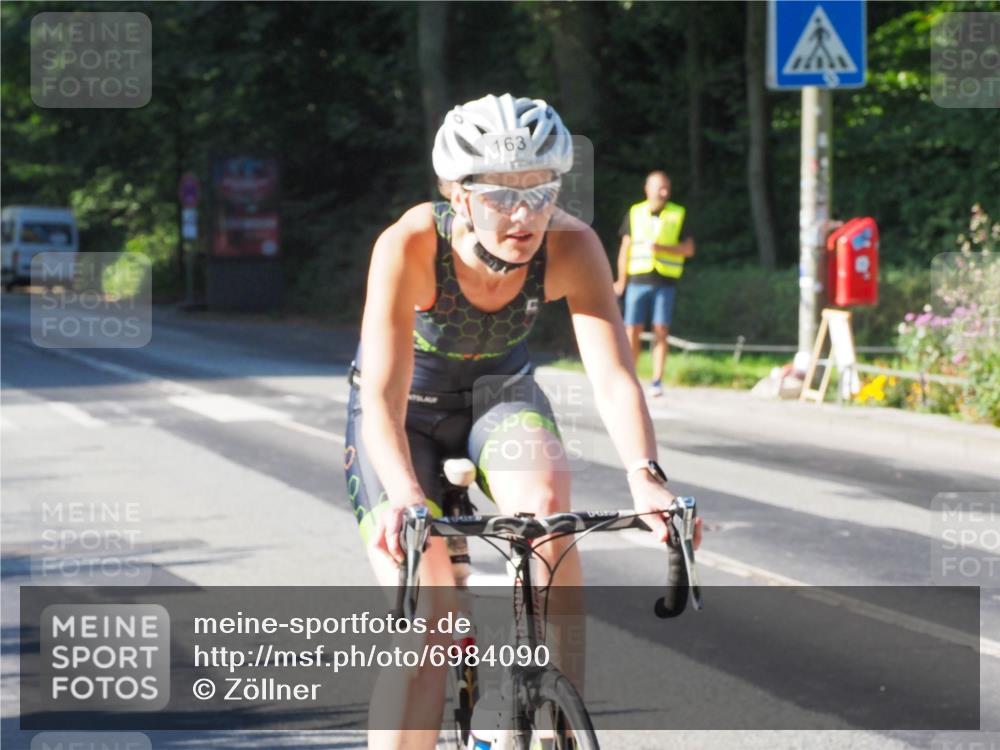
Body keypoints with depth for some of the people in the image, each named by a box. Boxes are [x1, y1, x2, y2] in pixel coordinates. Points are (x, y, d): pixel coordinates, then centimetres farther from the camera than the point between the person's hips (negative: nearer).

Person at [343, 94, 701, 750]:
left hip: (500, 389, 2)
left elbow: (614, 376, -35)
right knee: (423, 621, -15)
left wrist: (645, 476, -53)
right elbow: (383, 397, -40)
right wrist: (405, 497, -58)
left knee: (545, 501, -31)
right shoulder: (410, 246, -34)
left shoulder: (571, 247, -27)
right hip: (411, 405, -2)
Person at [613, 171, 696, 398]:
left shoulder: (678, 215, 5)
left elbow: (689, 249, 2)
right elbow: (625, 248, 13)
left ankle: (657, 381, -1)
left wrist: (663, 248, -13)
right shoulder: (635, 213, 9)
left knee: (661, 331, -5)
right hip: (638, 280, 1)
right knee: (632, 331, -3)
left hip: (665, 281, -1)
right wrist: (621, 280, 10)